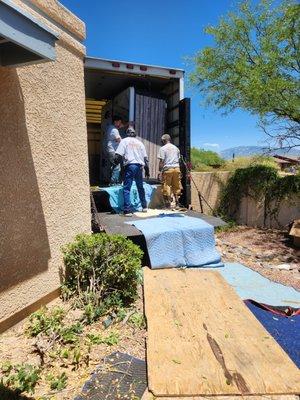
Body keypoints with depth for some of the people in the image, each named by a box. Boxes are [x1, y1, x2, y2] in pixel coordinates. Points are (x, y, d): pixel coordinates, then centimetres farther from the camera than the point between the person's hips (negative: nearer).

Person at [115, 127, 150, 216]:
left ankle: (128, 210, -9)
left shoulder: (124, 141, 8)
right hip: (139, 166, 5)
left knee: (127, 189, -3)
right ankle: (144, 207, 27)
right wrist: (147, 170, 19)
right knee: (140, 187, 18)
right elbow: (145, 158, 16)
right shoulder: (140, 142, 19)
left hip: (130, 166, -4)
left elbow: (119, 155, -5)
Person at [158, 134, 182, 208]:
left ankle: (168, 205, -1)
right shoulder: (176, 148, 16)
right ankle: (177, 204, 14)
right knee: (176, 186, 11)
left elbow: (161, 161, -7)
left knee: (166, 187, 0)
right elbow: (178, 159, 17)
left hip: (167, 169, -5)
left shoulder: (163, 148, -1)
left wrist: (160, 170, -3)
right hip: (177, 168, 5)